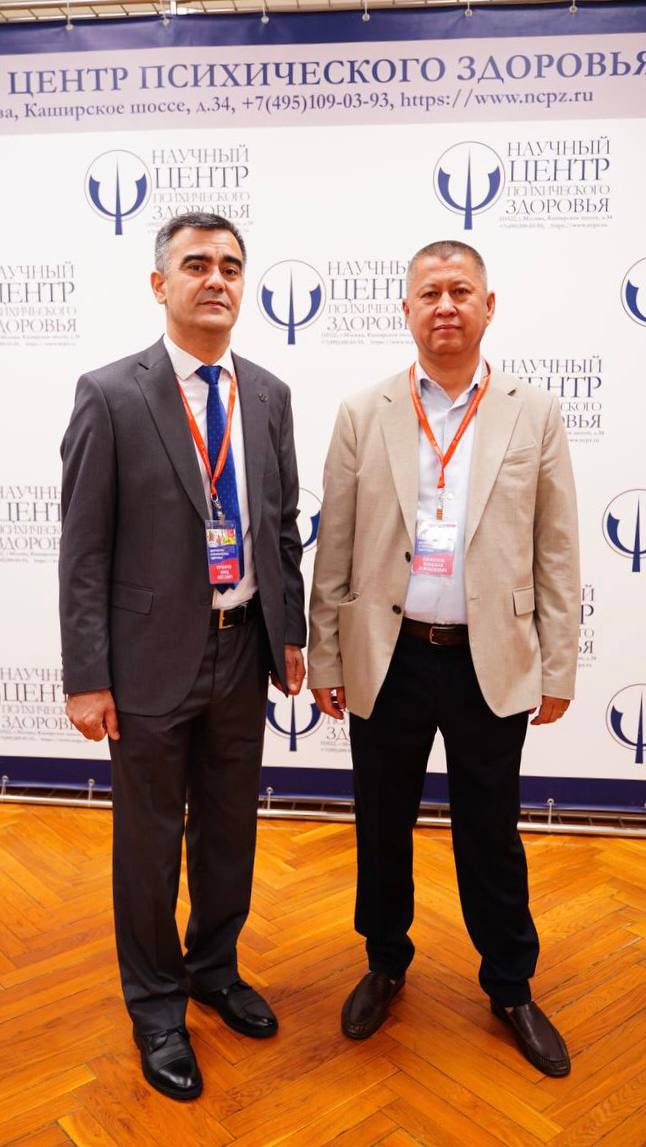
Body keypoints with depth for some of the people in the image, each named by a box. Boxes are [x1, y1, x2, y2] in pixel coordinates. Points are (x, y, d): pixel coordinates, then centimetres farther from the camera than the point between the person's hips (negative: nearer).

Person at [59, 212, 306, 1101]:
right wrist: (87, 677, -12)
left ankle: (215, 968, 45)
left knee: (230, 827, 20)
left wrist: (290, 633, 8)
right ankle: (157, 1004, 36)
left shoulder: (269, 395, 4)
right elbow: (84, 550, -10)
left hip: (244, 650, 5)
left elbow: (283, 526, 9)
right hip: (153, 657, -4)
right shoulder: (110, 395, -10)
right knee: (149, 838, 12)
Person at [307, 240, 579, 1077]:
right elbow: (334, 552, 1)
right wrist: (325, 659, 1)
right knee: (382, 828, 17)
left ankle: (511, 986, 38)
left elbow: (557, 554, 1)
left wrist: (558, 671, 0)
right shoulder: (363, 415, 0)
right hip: (387, 660, 1)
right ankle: (386, 964, 41)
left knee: (491, 835, 14)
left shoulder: (535, 415, -1)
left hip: (492, 665, 0)